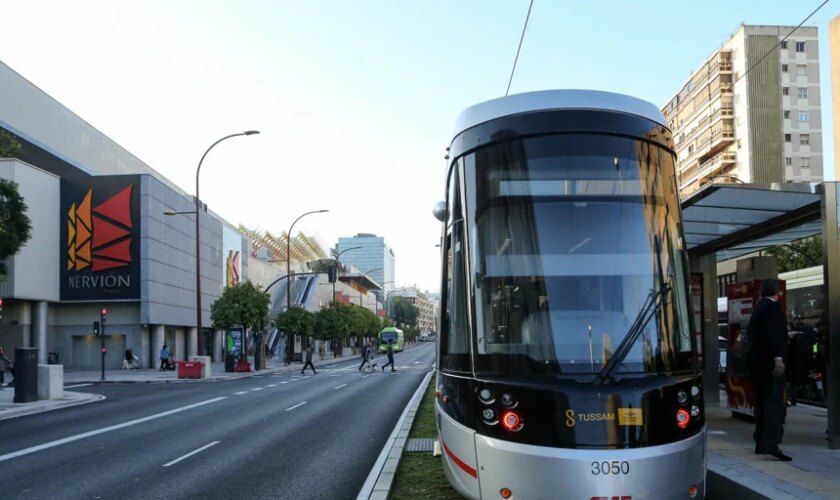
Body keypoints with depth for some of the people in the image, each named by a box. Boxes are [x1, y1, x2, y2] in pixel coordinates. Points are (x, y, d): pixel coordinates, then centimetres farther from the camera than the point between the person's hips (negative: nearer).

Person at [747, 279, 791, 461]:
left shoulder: (758, 308, 17)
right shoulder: (773, 307, -9)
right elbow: (774, 334, -21)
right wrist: (778, 358, -25)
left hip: (756, 361, 9)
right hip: (769, 361, -9)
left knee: (762, 401, 13)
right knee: (775, 400, -12)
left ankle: (761, 443, 16)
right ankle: (771, 443, -21)